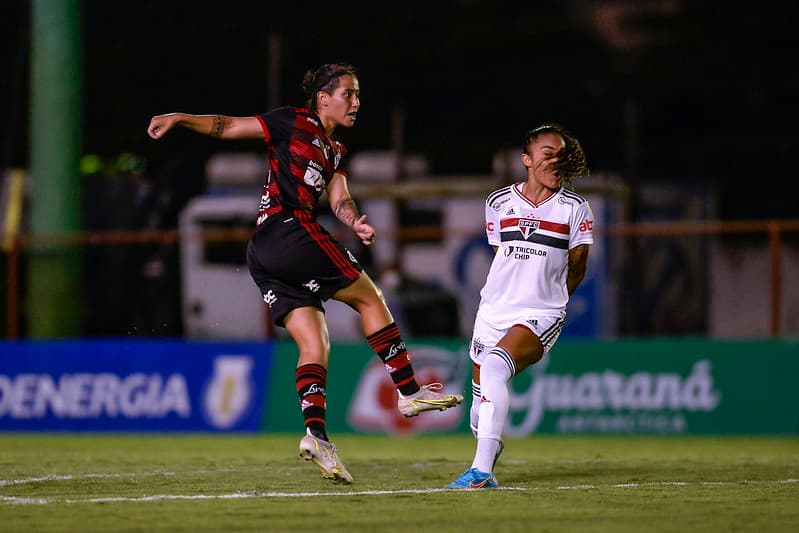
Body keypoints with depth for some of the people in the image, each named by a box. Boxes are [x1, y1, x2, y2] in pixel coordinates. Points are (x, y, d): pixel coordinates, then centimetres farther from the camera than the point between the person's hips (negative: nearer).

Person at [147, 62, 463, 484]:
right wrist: (180, 119, -9)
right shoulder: (295, 123, 2)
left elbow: (338, 198, 11)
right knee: (369, 296, -2)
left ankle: (315, 433, -15)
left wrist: (355, 222, -11)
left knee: (314, 345, -1)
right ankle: (410, 392, 1)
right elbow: (228, 127, 2)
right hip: (290, 229, -9)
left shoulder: (336, 152, 24)